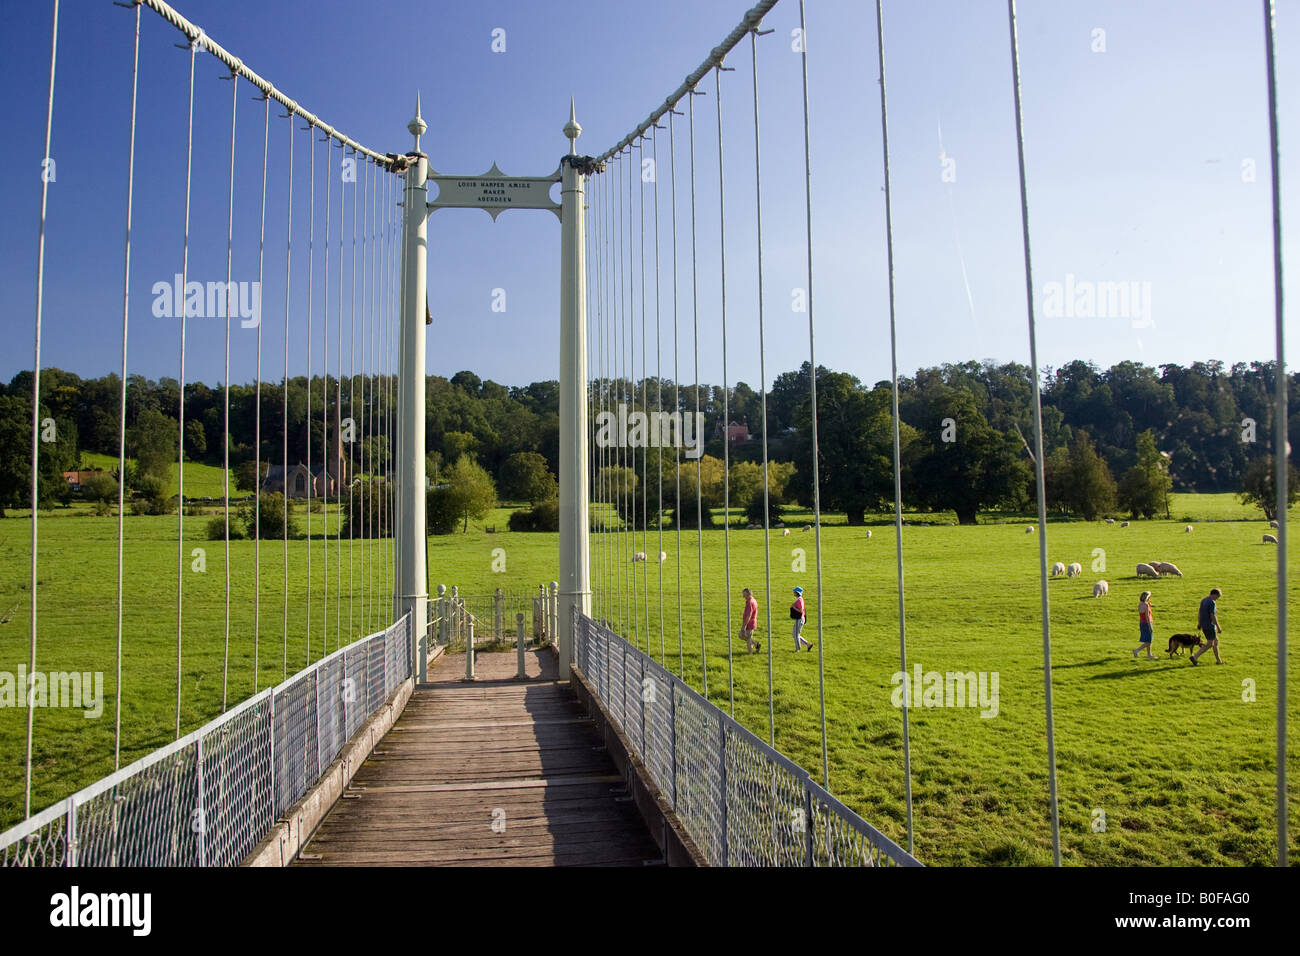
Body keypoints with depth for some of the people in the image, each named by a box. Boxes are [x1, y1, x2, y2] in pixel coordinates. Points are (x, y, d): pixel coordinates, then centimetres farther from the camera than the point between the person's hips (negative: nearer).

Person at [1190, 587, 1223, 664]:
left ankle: (1218, 660, 25)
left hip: (1203, 625, 9)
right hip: (1210, 626, -9)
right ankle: (1194, 656, -12)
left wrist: (1199, 623, 22)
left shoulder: (1203, 600, 9)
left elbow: (1199, 612, 15)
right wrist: (1218, 627, -18)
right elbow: (1213, 616, -23)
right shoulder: (1212, 602, -18)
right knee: (1209, 644, -4)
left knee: (1216, 641, 19)